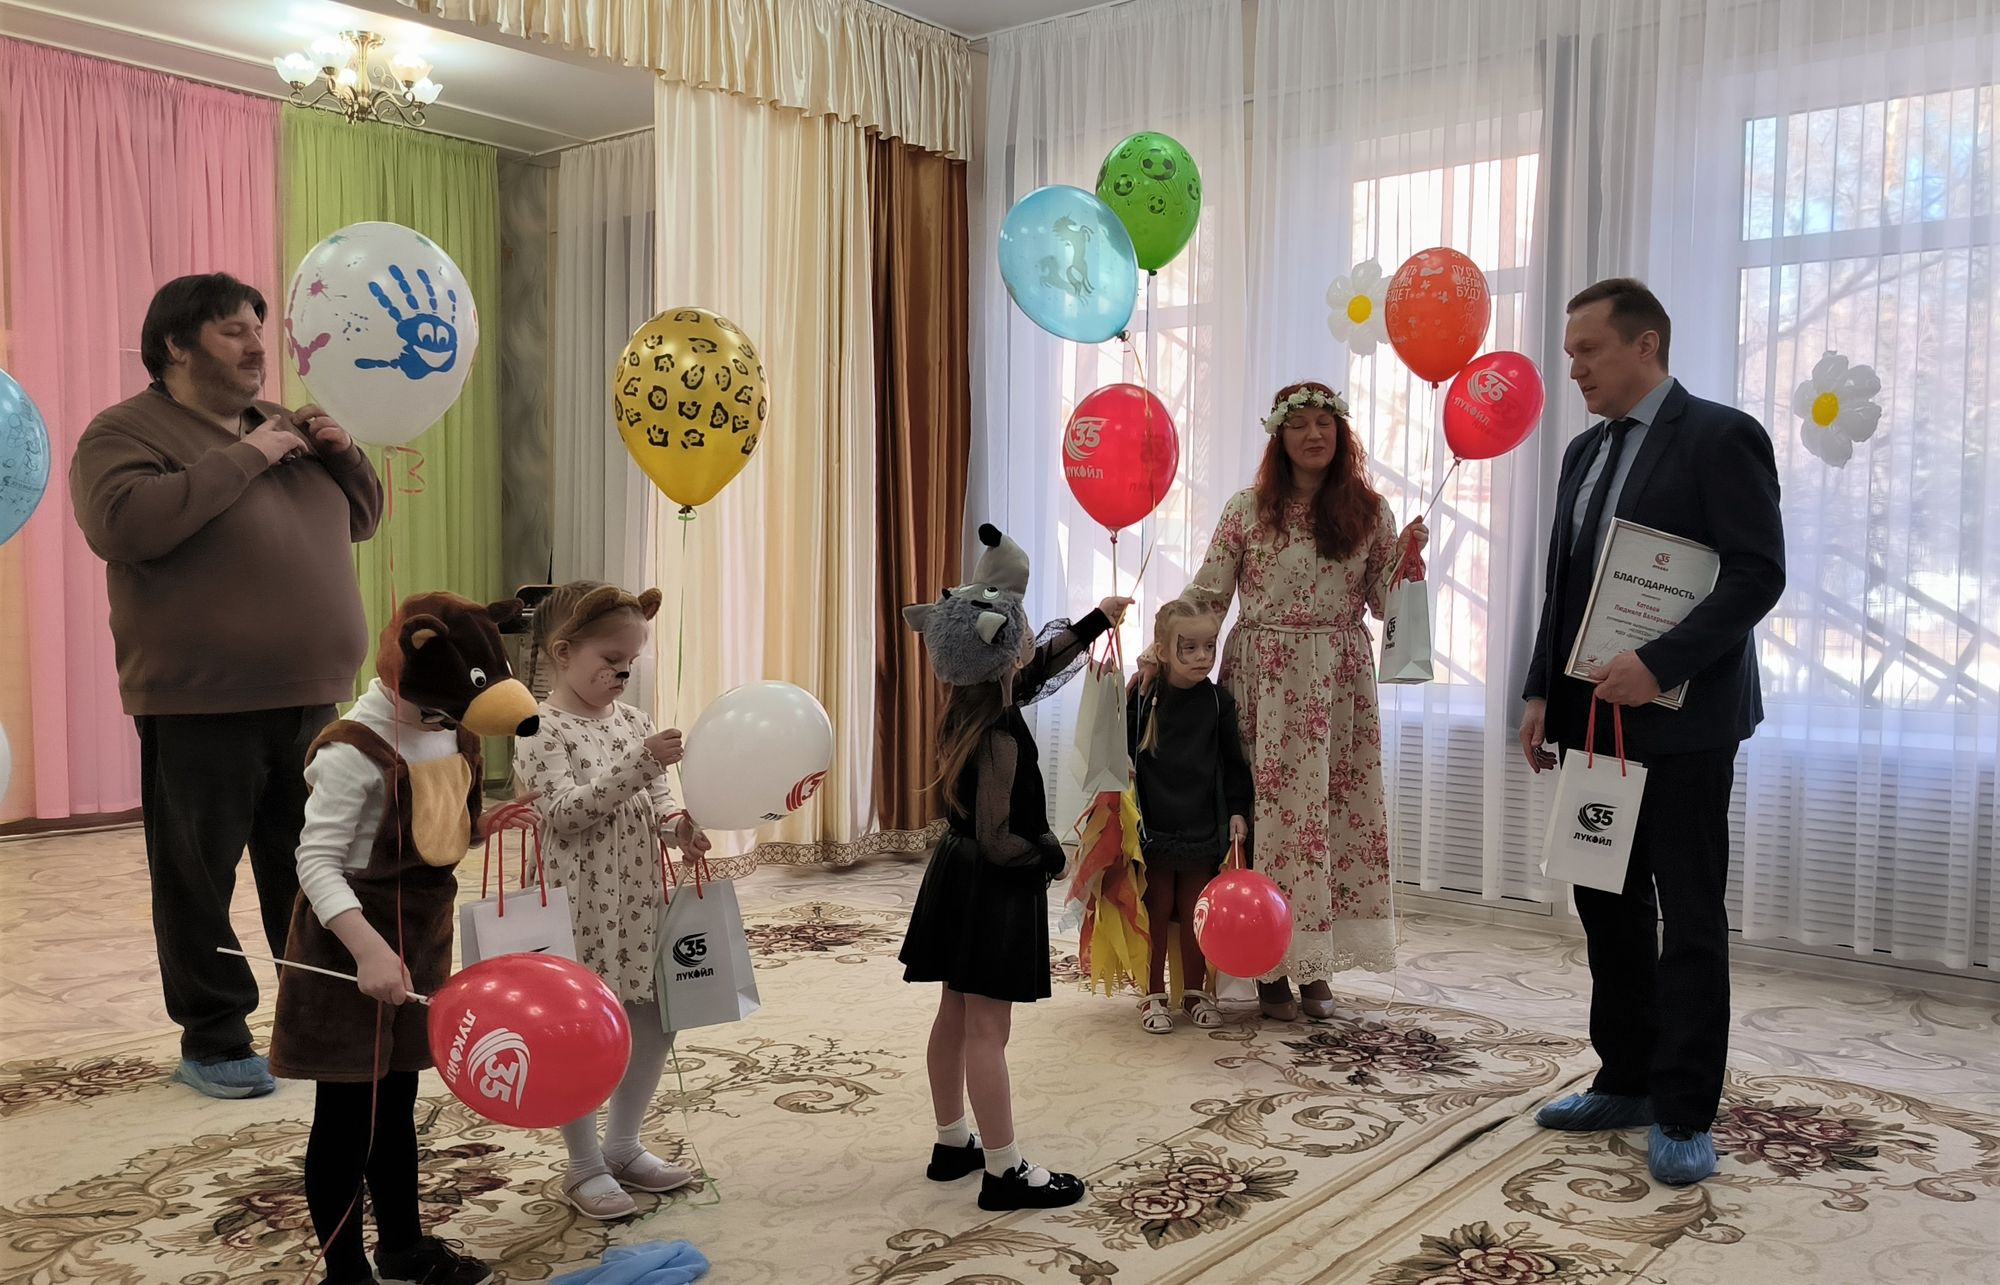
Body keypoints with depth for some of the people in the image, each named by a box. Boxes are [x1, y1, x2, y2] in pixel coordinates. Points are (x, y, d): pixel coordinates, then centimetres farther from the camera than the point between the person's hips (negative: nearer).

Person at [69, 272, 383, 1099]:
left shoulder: (284, 428, 17)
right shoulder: (125, 432, -5)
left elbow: (361, 518, 20)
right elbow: (123, 523, -24)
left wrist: (343, 454, 0)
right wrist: (243, 457, -21)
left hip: (311, 698, 6)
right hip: (200, 709, -6)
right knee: (199, 877, 2)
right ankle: (213, 1043, 15)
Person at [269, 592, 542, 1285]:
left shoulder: (449, 733, 4)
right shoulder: (355, 751, -21)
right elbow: (316, 862, -23)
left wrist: (486, 821, -3)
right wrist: (370, 950, -31)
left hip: (421, 936, 8)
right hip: (354, 946, -8)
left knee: (396, 1102, 20)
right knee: (347, 1115, 4)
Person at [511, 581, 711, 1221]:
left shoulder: (631, 719, 8)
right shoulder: (544, 730, -11)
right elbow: (563, 812, -22)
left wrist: (679, 827, -7)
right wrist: (639, 762, -28)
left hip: (638, 898, 7)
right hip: (581, 902, -7)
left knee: (656, 1023, 13)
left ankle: (623, 1146, 31)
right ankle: (586, 1167, 20)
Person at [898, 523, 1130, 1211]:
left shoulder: (970, 706, 1)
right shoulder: (1001, 738, -25)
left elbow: (1038, 667, 20)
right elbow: (999, 841, -25)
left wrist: (1095, 620, 28)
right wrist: (1050, 854, -7)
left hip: (958, 873, 9)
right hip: (995, 889, -9)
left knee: (954, 1016, 16)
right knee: (987, 1031, -3)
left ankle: (953, 1143, 30)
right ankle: (1005, 1172, 7)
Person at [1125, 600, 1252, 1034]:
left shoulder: (1219, 703, 0)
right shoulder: (1142, 699, -6)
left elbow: (1233, 763, 5)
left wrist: (1238, 811, 0)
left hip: (1203, 827, 2)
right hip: (1153, 827, -2)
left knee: (1196, 914, 10)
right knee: (1156, 912, 6)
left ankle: (1195, 990, 25)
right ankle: (1153, 995, 17)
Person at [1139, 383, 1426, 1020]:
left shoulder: (1368, 510, 7)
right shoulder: (1248, 508, 2)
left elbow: (1383, 602, 10)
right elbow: (1204, 596, 1)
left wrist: (1407, 558, -7)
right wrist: (1157, 654, -8)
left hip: (1341, 682, 2)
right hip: (1266, 679, -2)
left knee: (1338, 810, 2)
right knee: (1270, 810, -2)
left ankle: (1316, 965, 14)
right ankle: (1271, 967, 9)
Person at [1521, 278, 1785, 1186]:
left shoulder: (1719, 437, -8)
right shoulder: (1584, 453, 15)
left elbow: (1758, 574, -15)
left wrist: (1657, 665, -24)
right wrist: (1543, 695, 7)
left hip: (1681, 720, -7)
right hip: (1597, 717, 7)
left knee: (1689, 917, 1)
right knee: (1608, 905, 12)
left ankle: (1684, 1114, 9)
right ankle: (1627, 1082, 25)